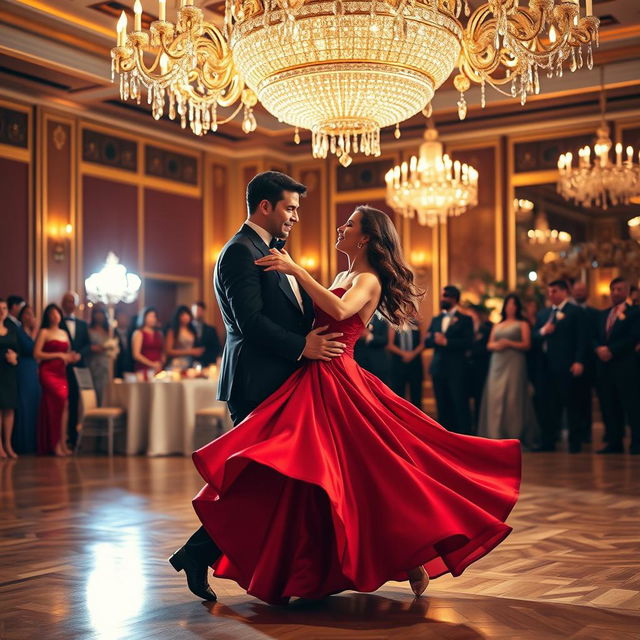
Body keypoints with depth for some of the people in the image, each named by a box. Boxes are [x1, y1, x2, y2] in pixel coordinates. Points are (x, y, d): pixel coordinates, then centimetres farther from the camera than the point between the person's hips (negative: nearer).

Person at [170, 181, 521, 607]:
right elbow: (319, 317, 18)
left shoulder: (369, 280, -10)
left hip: (335, 385, -9)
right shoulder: (343, 276, 18)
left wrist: (296, 269, -27)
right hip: (318, 382, 9)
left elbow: (339, 309, -31)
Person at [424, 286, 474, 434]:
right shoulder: (436, 320, 15)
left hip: (456, 370, -5)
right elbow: (427, 342, 7)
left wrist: (446, 341, -16)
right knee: (443, 407, 8)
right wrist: (435, 339, -13)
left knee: (460, 406, -4)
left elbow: (468, 342, -13)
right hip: (438, 368, 5)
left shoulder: (465, 319, -1)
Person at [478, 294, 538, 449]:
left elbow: (527, 345, -3)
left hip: (514, 364, -4)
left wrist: (509, 343, -13)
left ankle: (513, 435, -4)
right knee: (495, 398, -4)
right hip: (497, 365, 4)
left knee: (512, 398, -8)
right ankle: (496, 435, -2)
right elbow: (489, 345, 16)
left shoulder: (522, 324, 8)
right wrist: (496, 345, -6)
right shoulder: (497, 326, 22)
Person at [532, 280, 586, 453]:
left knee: (571, 404, -1)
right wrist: (542, 331, -7)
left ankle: (575, 442, 5)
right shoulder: (542, 313, 19)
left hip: (565, 365, -6)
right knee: (546, 404, 5)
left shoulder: (575, 311, 2)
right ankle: (548, 442, 12)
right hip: (545, 365, 6)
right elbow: (534, 337, 15)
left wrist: (578, 361, -14)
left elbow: (581, 339, -5)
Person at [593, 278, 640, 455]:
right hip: (605, 367, 6)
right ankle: (614, 443, 10)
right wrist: (599, 348, -6)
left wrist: (611, 350, -15)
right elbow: (596, 338, 16)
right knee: (609, 406, 5)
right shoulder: (603, 314, 20)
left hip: (625, 366, -6)